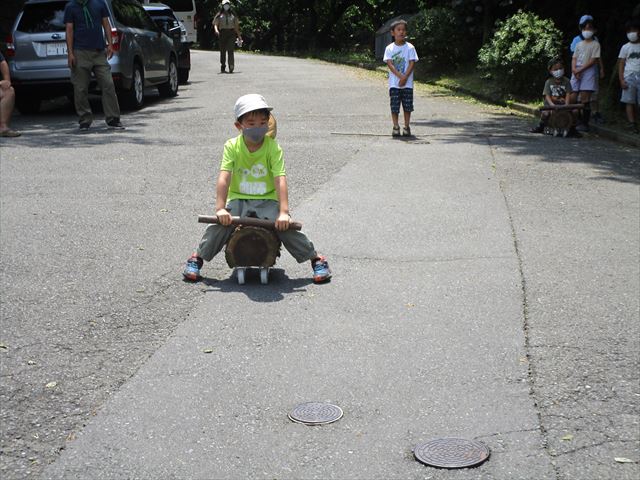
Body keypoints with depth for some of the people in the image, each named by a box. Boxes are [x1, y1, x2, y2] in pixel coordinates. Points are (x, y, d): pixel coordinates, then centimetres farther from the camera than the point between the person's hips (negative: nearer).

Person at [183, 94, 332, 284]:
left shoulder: (273, 147, -11)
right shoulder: (232, 146, -9)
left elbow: (280, 180, -19)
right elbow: (224, 178, -15)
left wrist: (283, 212, -28)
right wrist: (220, 208, -25)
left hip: (267, 200, -1)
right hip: (238, 199, 1)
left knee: (284, 226, -19)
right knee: (220, 225, -20)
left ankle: (317, 259, -3)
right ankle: (197, 258, 3)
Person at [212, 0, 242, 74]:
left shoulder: (233, 15, 14)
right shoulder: (219, 15, 9)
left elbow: (236, 26, 16)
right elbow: (215, 24, 1)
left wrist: (239, 36, 13)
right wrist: (216, 30, -21)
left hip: (231, 34, 0)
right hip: (222, 34, 0)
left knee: (230, 50, -14)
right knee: (223, 51, 4)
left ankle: (231, 67, -22)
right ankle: (223, 67, 15)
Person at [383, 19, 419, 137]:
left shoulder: (410, 47, 1)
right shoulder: (389, 48, 1)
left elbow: (412, 63, -4)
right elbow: (389, 64, -6)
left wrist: (405, 77, -16)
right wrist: (400, 76, -17)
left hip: (407, 83, 0)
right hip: (394, 82, 0)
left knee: (407, 105, 2)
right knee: (394, 106, -1)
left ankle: (407, 126, 12)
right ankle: (395, 127, 7)